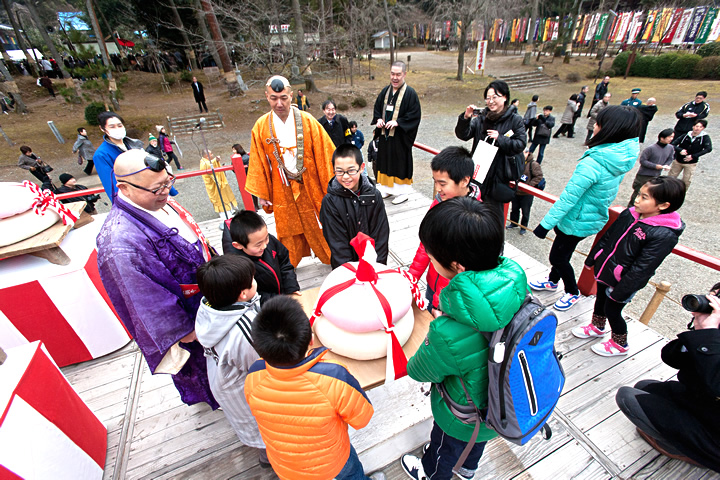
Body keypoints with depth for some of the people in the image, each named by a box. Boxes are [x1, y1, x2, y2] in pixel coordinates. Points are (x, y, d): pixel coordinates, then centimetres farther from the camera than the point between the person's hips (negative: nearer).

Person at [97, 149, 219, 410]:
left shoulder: (159, 202, -10)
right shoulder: (120, 241, -36)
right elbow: (146, 300, -27)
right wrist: (182, 330, -16)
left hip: (205, 296, 8)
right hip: (185, 315, -8)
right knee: (195, 360, 21)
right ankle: (206, 395, 52)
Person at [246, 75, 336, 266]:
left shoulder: (307, 121, -7)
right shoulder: (261, 127, -3)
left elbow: (325, 154, -5)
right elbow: (258, 162, 3)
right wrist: (261, 194, 4)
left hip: (310, 186, -1)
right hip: (282, 191, 1)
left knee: (319, 226, 12)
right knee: (288, 230, 13)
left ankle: (332, 259, 34)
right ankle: (289, 265, 35)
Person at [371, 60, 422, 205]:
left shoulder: (410, 93, -10)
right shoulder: (385, 91, 8)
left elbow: (415, 115, -13)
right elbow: (377, 108, 18)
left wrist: (397, 122, -21)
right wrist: (378, 119, -3)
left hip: (400, 137, -6)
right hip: (385, 135, 6)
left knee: (400, 163, 1)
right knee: (385, 161, 13)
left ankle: (403, 192, 15)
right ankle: (387, 189, 28)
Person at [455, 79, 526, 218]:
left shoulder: (515, 120, -1)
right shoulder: (481, 117, 7)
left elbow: (521, 144, -6)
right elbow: (462, 135, 0)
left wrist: (500, 138, -17)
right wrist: (465, 118, -16)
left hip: (497, 174, -3)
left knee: (494, 209, 1)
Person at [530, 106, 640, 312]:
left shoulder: (593, 163, -30)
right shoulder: (622, 157, -2)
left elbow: (568, 198, -28)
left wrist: (545, 224, -22)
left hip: (578, 221, -9)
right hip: (595, 216, 9)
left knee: (558, 257, 11)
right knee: (560, 253, 25)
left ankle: (573, 292, 32)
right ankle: (553, 281, 46)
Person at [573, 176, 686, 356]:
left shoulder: (665, 236, -26)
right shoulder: (630, 214, -6)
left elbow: (641, 269, -24)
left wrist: (619, 292, -20)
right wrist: (591, 259, 12)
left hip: (622, 281, -6)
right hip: (604, 270, 6)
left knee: (612, 310, 12)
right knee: (600, 300, 25)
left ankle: (620, 344, 39)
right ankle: (597, 328, 51)